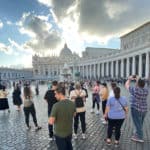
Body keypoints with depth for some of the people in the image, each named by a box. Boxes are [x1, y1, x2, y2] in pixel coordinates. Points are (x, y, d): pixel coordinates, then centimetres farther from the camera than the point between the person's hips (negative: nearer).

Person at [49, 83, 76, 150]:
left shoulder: (56, 105, -27)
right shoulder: (72, 103, -9)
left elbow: (51, 122, -24)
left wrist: (50, 118, -3)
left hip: (60, 134, -5)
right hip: (69, 132, 5)